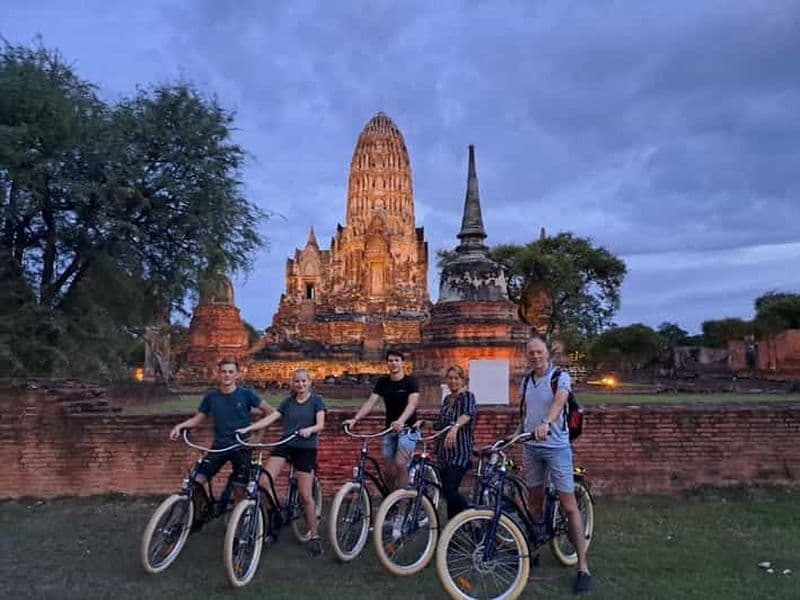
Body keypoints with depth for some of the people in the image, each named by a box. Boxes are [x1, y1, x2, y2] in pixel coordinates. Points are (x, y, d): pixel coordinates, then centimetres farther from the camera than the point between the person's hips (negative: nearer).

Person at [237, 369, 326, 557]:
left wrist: (309, 430, -30)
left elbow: (320, 424, -9)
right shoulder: (288, 402, 12)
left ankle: (314, 536, 10)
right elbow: (270, 418, 4)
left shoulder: (317, 400, 2)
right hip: (285, 445, 3)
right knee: (264, 482, -17)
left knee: (305, 495, -4)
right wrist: (247, 428, -7)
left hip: (306, 448, -3)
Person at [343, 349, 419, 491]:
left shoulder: (410, 382, -9)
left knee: (400, 463, -21)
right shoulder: (382, 382, 4)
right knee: (389, 470, 3)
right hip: (389, 429, 4)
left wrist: (401, 421, -43)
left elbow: (412, 403, -24)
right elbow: (371, 402, -6)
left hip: (407, 429, -4)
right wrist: (355, 419, -22)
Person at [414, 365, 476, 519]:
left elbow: (467, 414, -29)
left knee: (450, 490, -17)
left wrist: (455, 427, -48)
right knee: (448, 492, 9)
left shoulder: (468, 396, -7)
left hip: (461, 452, -7)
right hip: (445, 452, 7)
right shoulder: (447, 399, 14)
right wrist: (423, 423, 4)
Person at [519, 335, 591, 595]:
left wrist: (546, 423, -46)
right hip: (531, 447, 5)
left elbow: (559, 401, -29)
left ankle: (583, 567, 1)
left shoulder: (560, 377, -10)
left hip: (556, 447, -5)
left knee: (568, 505, -5)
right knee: (534, 500, 14)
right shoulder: (527, 381, 8)